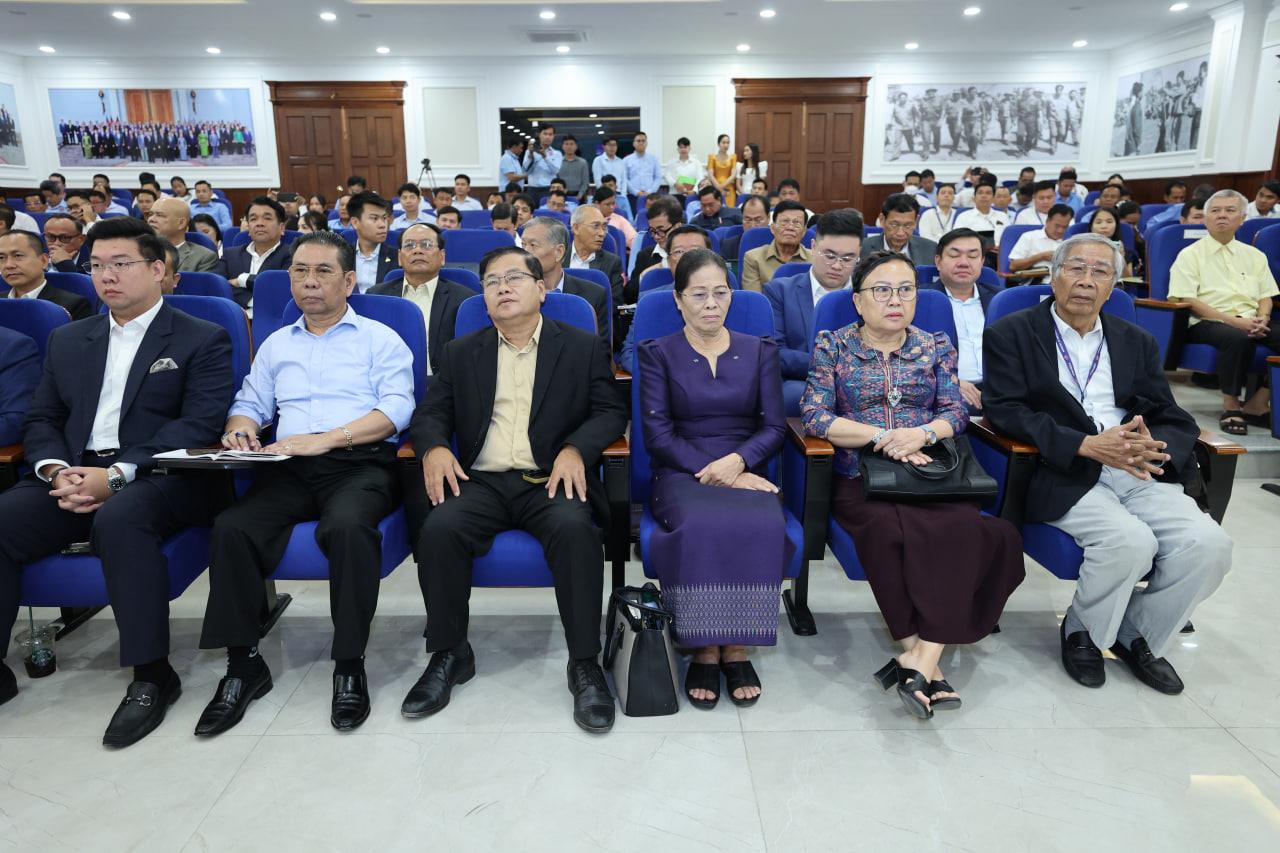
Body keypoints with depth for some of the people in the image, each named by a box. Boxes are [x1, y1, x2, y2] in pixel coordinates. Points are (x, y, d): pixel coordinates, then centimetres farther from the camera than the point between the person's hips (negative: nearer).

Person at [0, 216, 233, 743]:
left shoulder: (203, 340, 3)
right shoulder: (68, 340, 21)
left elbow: (198, 426, -9)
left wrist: (115, 476, -19)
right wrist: (56, 471, -6)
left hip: (159, 480, -5)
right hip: (74, 477, 6)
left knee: (118, 519, -36)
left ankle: (152, 674, -24)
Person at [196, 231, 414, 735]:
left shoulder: (381, 340, 10)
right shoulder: (277, 345, 25)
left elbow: (397, 407, -4)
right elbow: (250, 403, 21)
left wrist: (328, 438, -16)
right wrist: (240, 429, -5)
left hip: (361, 462, -4)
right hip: (291, 467, 4)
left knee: (348, 527, -36)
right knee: (231, 529, -25)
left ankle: (350, 664, -21)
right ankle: (244, 664, -11)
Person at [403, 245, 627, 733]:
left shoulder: (583, 347, 11)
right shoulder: (461, 353, 18)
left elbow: (611, 412, 4)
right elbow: (430, 413, 14)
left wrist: (575, 449, -16)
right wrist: (434, 448, -10)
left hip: (550, 480, -2)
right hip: (481, 480, 2)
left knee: (574, 527, -34)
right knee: (440, 528, -28)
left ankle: (585, 662, -18)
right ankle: (448, 654, -6)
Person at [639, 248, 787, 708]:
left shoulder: (760, 351, 16)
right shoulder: (658, 353, 10)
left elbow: (774, 426, 6)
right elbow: (657, 432, -1)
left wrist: (737, 461, -14)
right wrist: (709, 471, -14)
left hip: (746, 470, 2)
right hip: (682, 473, -1)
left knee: (764, 527, -33)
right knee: (699, 527, -36)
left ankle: (737, 649, -18)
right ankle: (704, 650, -19)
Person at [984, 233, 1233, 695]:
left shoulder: (1137, 342, 18)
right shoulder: (1011, 335, 4)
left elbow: (1176, 420, 11)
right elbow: (1006, 412, -9)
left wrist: (1154, 444, -14)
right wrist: (1087, 445, -20)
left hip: (1140, 472, 5)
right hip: (1061, 475, -5)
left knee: (1208, 544, -18)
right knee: (1130, 541, -29)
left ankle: (1136, 635, 9)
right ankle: (1080, 632, 2)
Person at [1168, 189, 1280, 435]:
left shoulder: (1254, 255, 21)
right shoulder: (1190, 255, 5)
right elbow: (1188, 301, -7)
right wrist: (1235, 321, -16)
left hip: (1251, 323, 5)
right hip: (1207, 323, -5)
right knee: (1239, 338, -37)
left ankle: (1258, 403, -12)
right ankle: (1230, 407, -22)